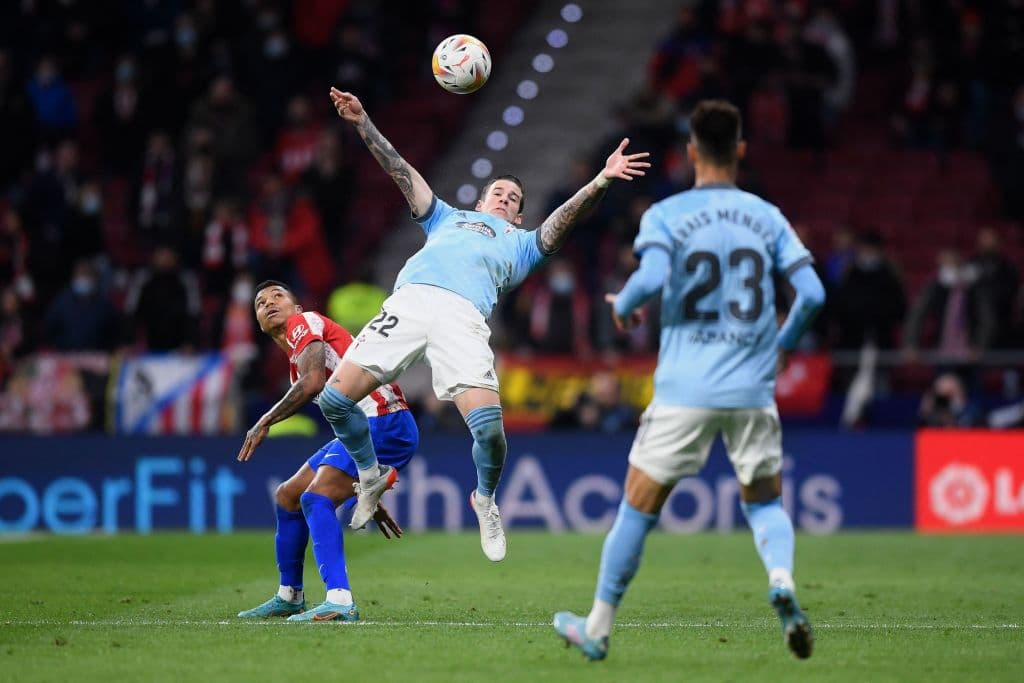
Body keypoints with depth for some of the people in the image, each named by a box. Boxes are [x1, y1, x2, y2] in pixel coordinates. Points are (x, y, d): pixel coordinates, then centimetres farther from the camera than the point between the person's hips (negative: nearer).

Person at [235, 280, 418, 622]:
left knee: (317, 497, -26)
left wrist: (265, 421, -9)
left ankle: (339, 602, -36)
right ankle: (290, 596, 30)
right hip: (361, 428, 10)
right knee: (288, 496, 19)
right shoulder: (297, 362, 26)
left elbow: (313, 383, -19)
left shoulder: (303, 323, -1)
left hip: (384, 424, -10)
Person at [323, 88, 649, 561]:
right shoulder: (448, 218, 39)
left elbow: (564, 219, 18)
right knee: (335, 399, -11)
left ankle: (485, 500, 10)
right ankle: (371, 477, 16)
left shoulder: (522, 243, 33)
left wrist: (601, 181, 1)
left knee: (487, 425, -22)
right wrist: (363, 123, 27)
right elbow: (401, 172, 35)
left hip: (462, 316, -2)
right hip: (408, 302, 2)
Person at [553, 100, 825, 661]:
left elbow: (651, 277, -19)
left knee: (639, 506, 8)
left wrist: (622, 305, 3)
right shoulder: (767, 217, 7)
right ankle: (781, 579, -14)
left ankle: (597, 629, 17)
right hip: (752, 390, 2)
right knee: (765, 502, 17)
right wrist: (782, 345, 18)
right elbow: (812, 293, 0)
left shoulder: (665, 215, -2)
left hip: (684, 389, -2)